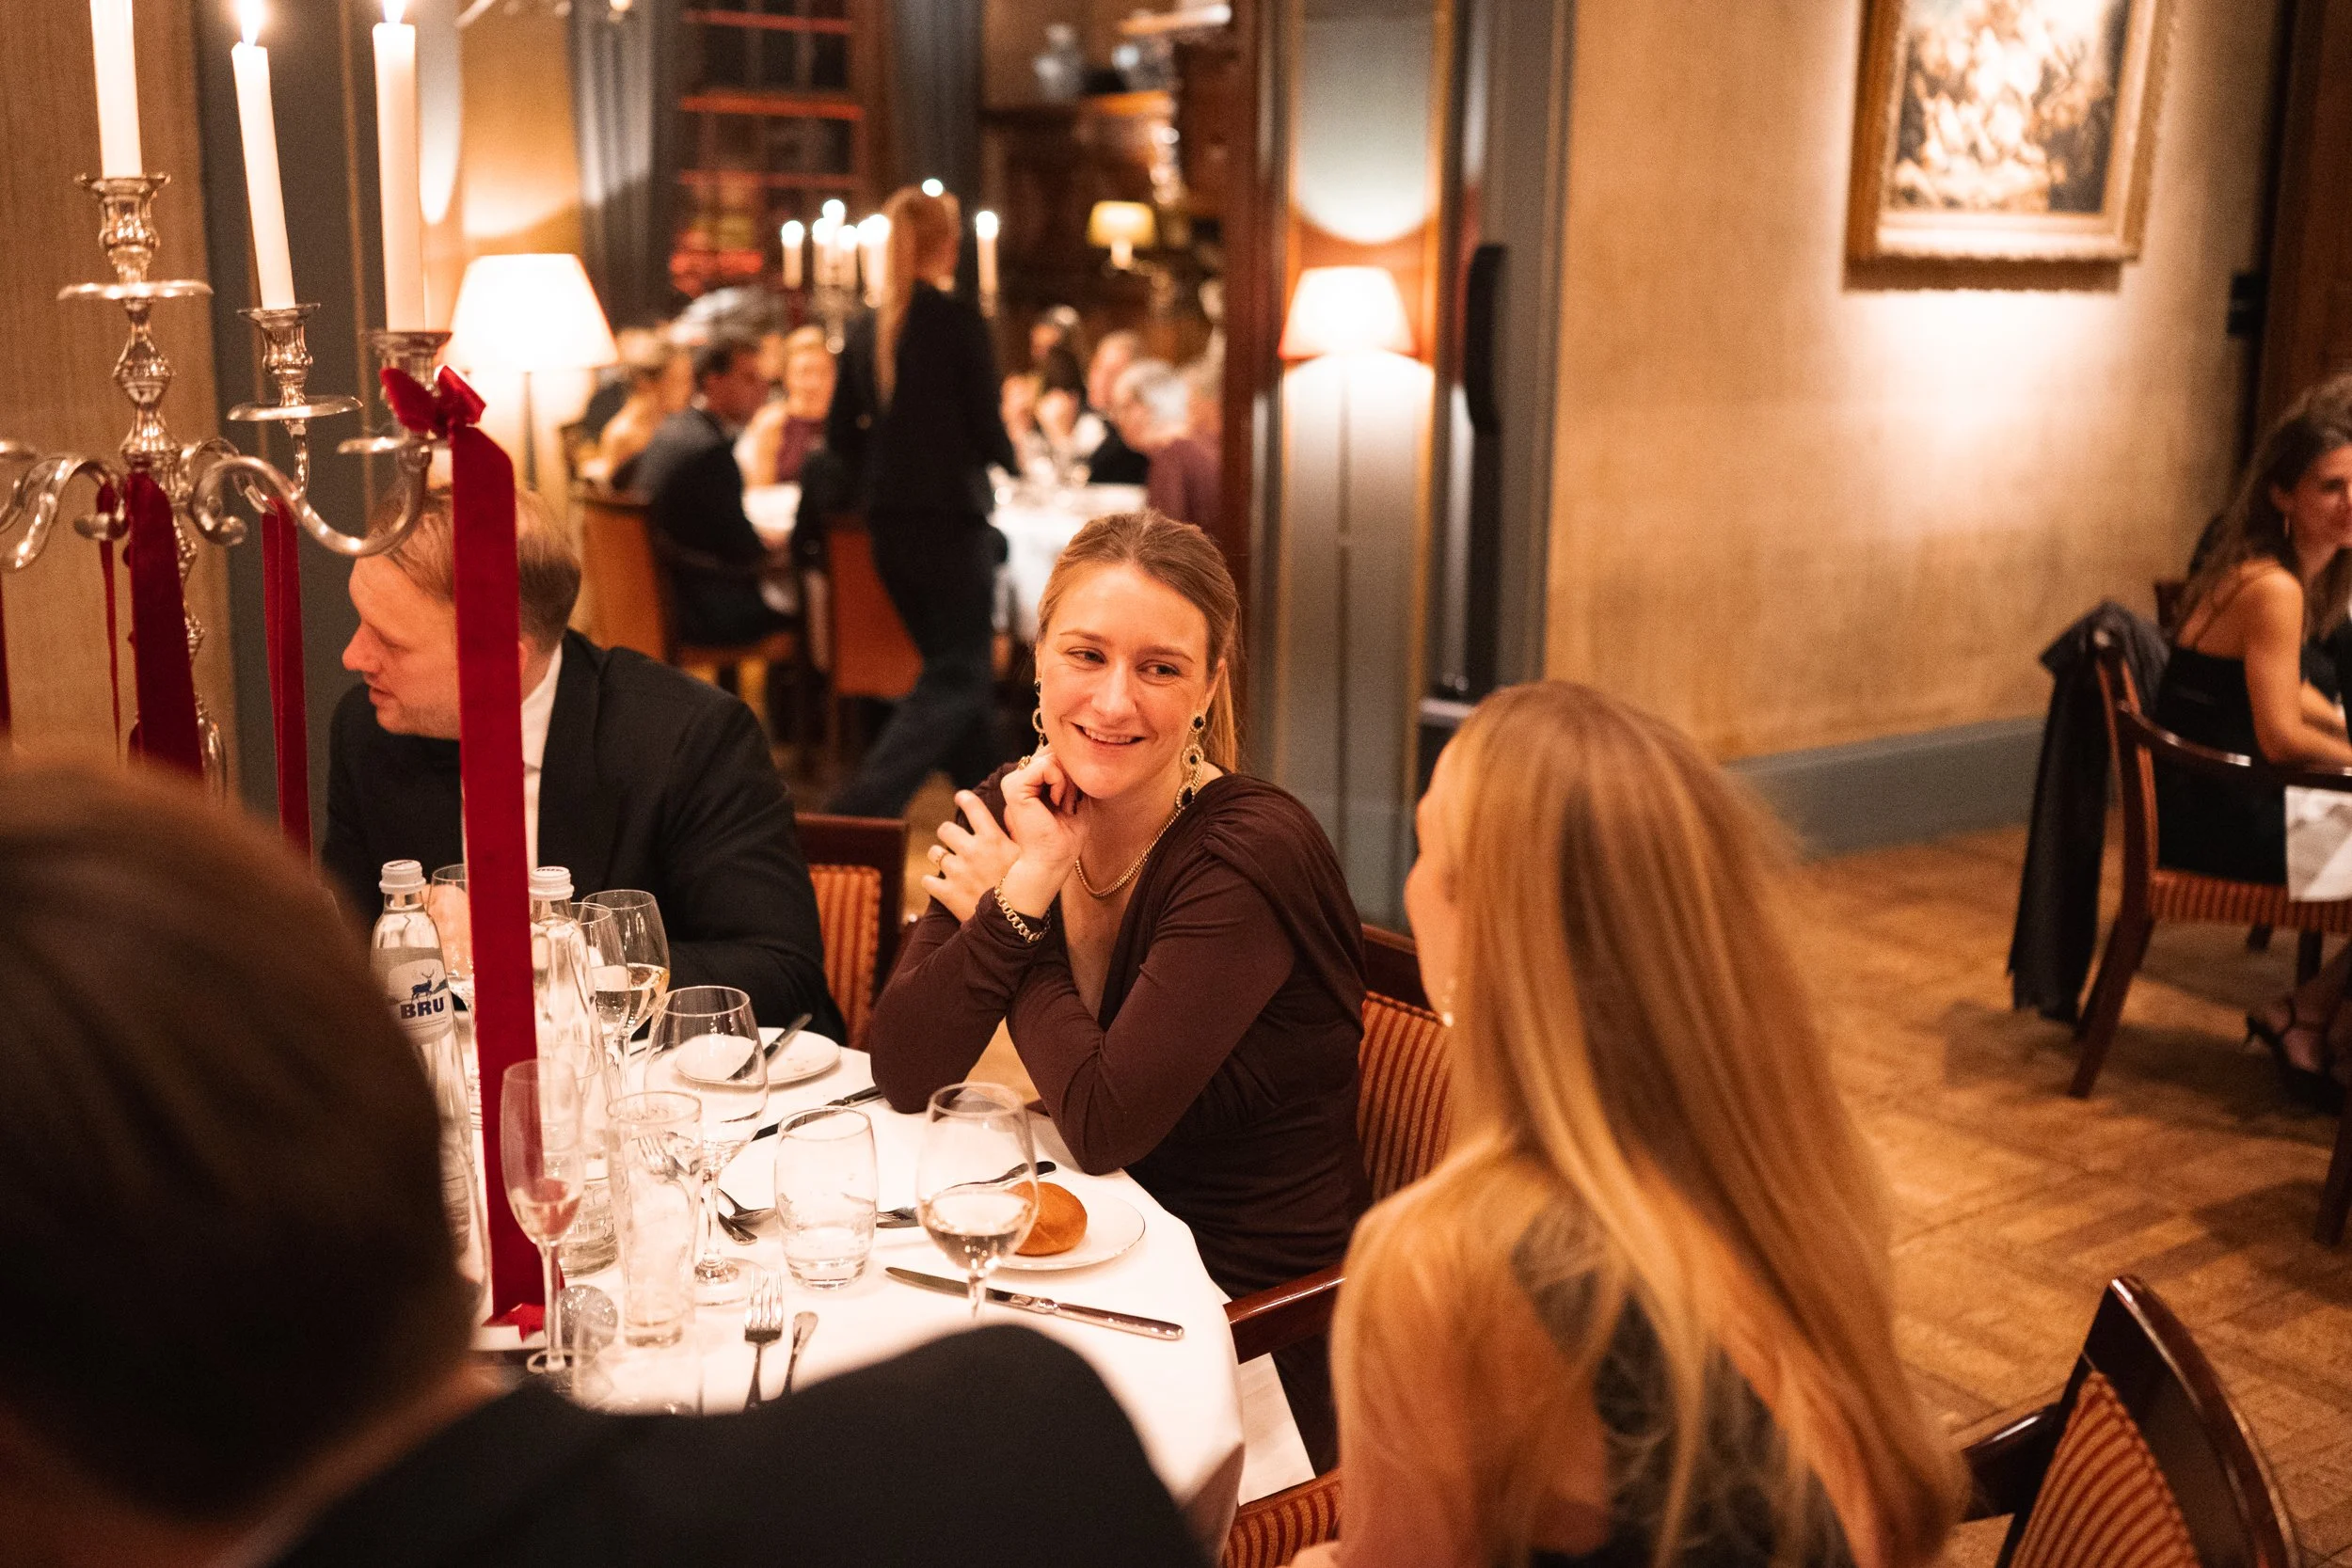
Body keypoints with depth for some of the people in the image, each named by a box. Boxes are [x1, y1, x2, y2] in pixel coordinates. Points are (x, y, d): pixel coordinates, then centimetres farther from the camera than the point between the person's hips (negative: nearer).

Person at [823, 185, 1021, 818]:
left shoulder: (867, 330, 5)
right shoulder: (959, 320, -12)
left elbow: (841, 435, 8)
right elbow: (987, 428, -12)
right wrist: (1012, 460, 9)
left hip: (889, 524, 7)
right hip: (951, 519, -7)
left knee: (956, 666, 18)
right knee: (957, 676, 1)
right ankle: (859, 807, -13)